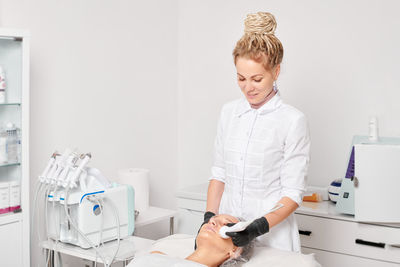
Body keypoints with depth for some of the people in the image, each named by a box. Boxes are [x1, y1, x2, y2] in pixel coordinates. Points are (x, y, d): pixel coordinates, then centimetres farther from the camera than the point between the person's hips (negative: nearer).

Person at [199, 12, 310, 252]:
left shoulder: (293, 121, -10)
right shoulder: (229, 112, 6)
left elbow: (293, 194, -11)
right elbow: (219, 173, 11)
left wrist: (258, 228, -22)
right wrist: (210, 217, -1)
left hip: (271, 238, -4)